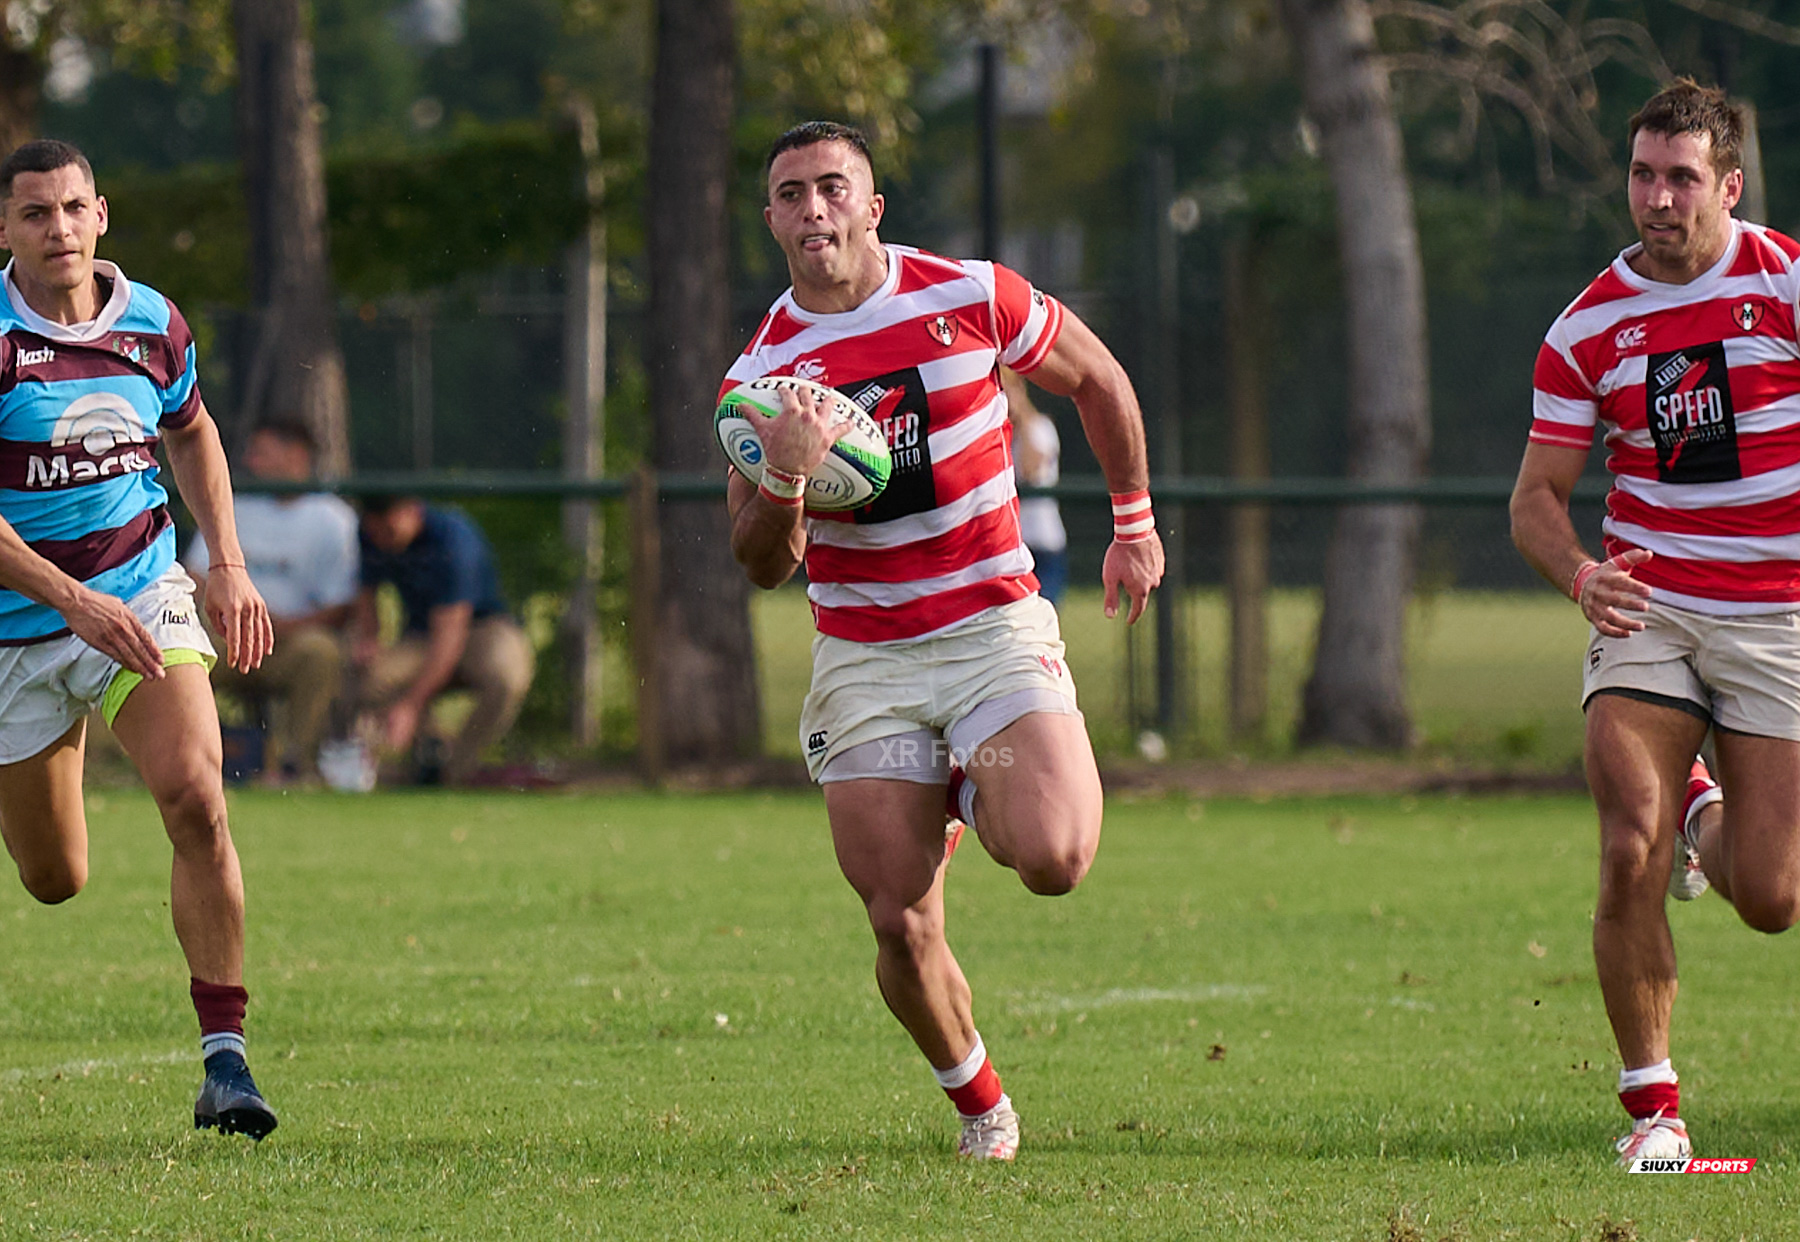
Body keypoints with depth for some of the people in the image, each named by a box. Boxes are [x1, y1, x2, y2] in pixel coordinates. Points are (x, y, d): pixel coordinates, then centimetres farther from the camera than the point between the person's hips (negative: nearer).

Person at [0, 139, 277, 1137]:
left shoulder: (152, 324, -2)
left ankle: (223, 1057, -21)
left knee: (195, 799, -24)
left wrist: (230, 566, 9)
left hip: (143, 598, 2)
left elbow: (191, 430, 20)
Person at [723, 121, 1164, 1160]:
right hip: (862, 658, 1)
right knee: (902, 926, -7)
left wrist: (1135, 522, 18)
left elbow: (1097, 377, 12)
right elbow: (765, 565, -5)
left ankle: (981, 795, 16)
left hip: (992, 626, -1)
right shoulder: (763, 370, -3)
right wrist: (786, 477, -26)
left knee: (1053, 859, -22)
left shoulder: (972, 296, -6)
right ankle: (979, 1104, 20)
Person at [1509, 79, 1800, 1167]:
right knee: (1630, 857, -18)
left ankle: (1707, 819, 35)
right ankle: (1653, 1105, -4)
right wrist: (1580, 574, -17)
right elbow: (1538, 494, 5)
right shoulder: (1590, 328, 0)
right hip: (1649, 609, 1)